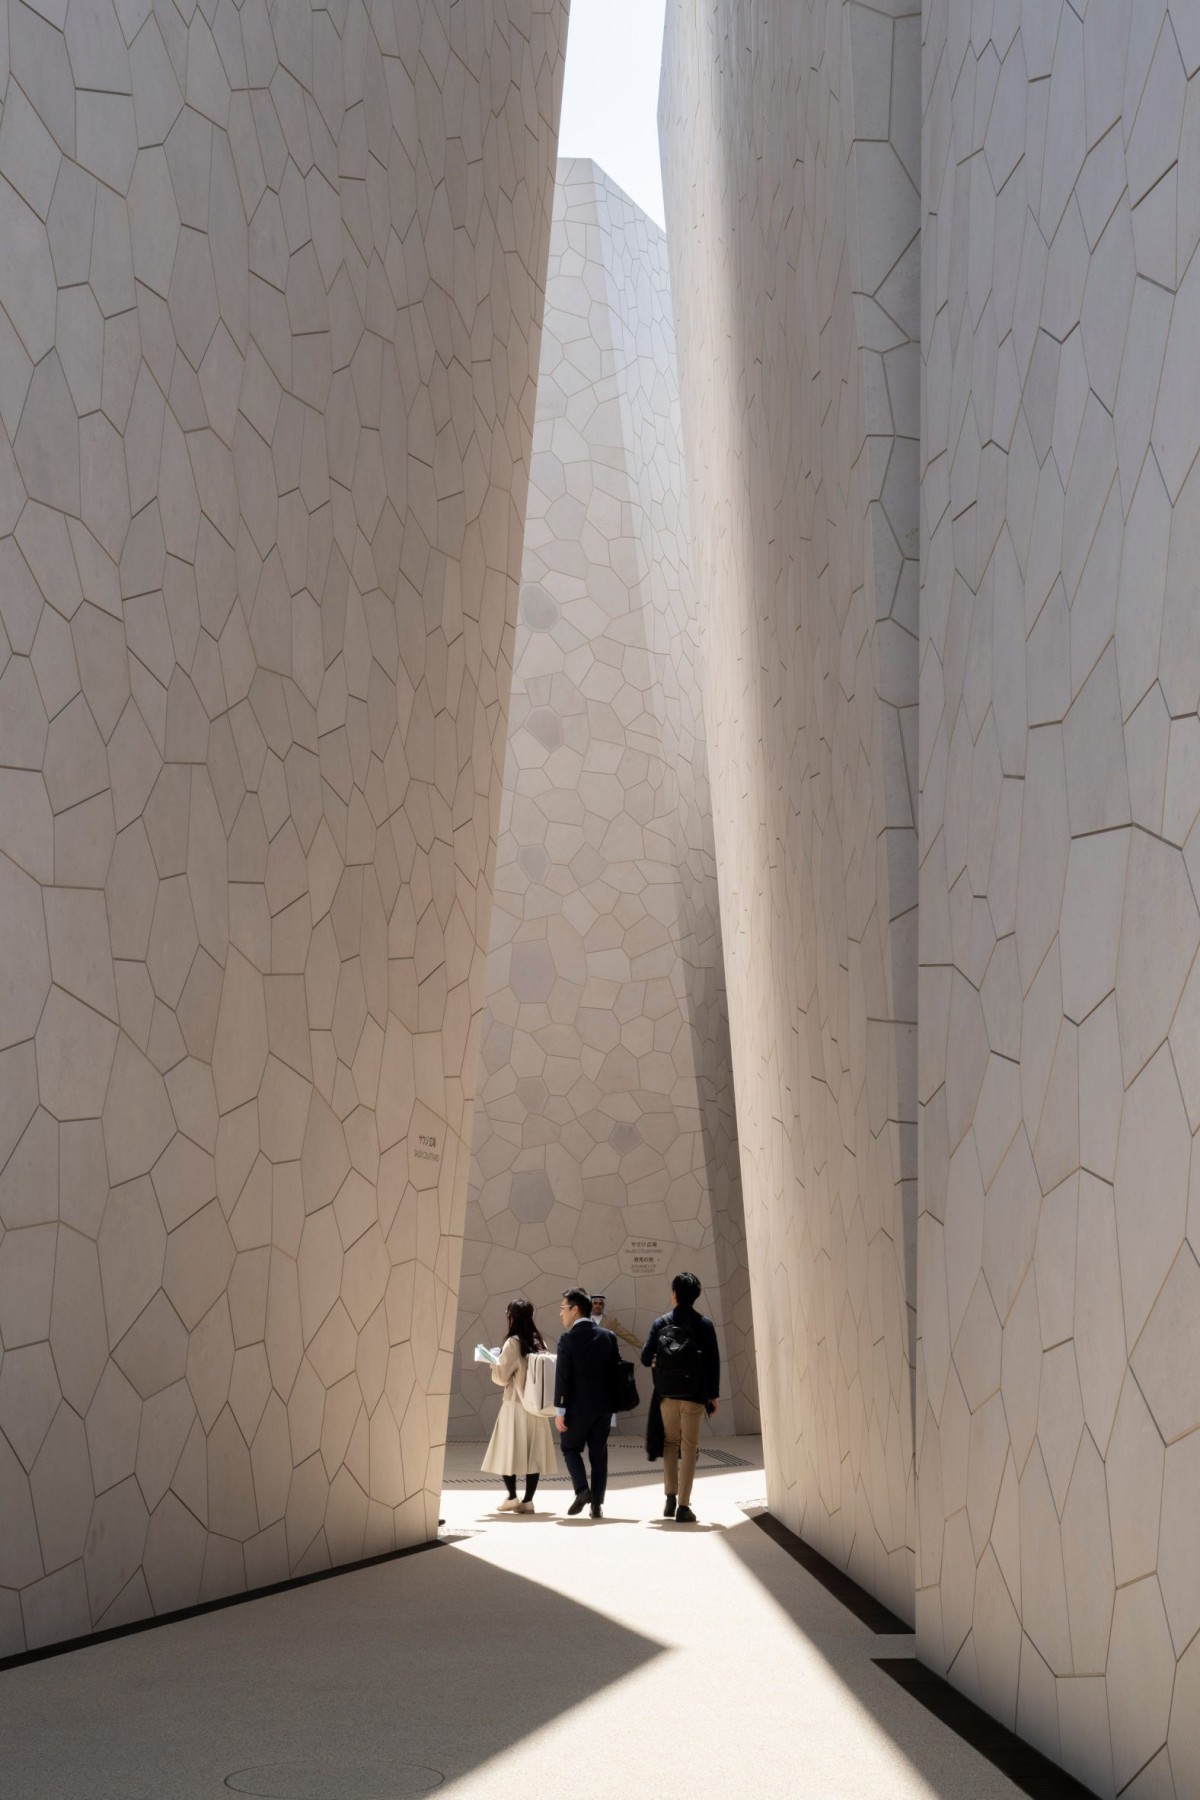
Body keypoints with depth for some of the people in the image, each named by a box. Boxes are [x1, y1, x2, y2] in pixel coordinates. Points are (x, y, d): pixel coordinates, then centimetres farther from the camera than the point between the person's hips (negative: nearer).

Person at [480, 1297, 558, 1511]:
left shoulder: (513, 1343, -12)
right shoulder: (539, 1342, 5)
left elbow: (502, 1377, -11)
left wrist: (494, 1365, 9)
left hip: (515, 1405, -5)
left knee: (508, 1452, 6)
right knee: (533, 1453, 6)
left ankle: (511, 1497, 8)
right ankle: (528, 1500, 5)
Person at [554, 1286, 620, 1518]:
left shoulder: (568, 1339, -9)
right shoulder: (608, 1337, 6)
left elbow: (562, 1376, -12)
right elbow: (616, 1370, 9)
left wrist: (560, 1410, -10)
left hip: (579, 1405, -4)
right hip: (604, 1404, 4)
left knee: (570, 1447, 11)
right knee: (598, 1453, 9)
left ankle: (582, 1489, -8)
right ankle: (597, 1504, 7)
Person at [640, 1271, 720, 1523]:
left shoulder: (661, 1323, 1)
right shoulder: (704, 1324, -2)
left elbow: (646, 1358, 0)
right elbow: (713, 1362, -3)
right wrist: (713, 1395, 5)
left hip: (667, 1394, 2)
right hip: (694, 1395, -1)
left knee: (670, 1443, 17)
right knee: (689, 1448, 1)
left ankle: (670, 1497, 11)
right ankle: (683, 1506, -3)